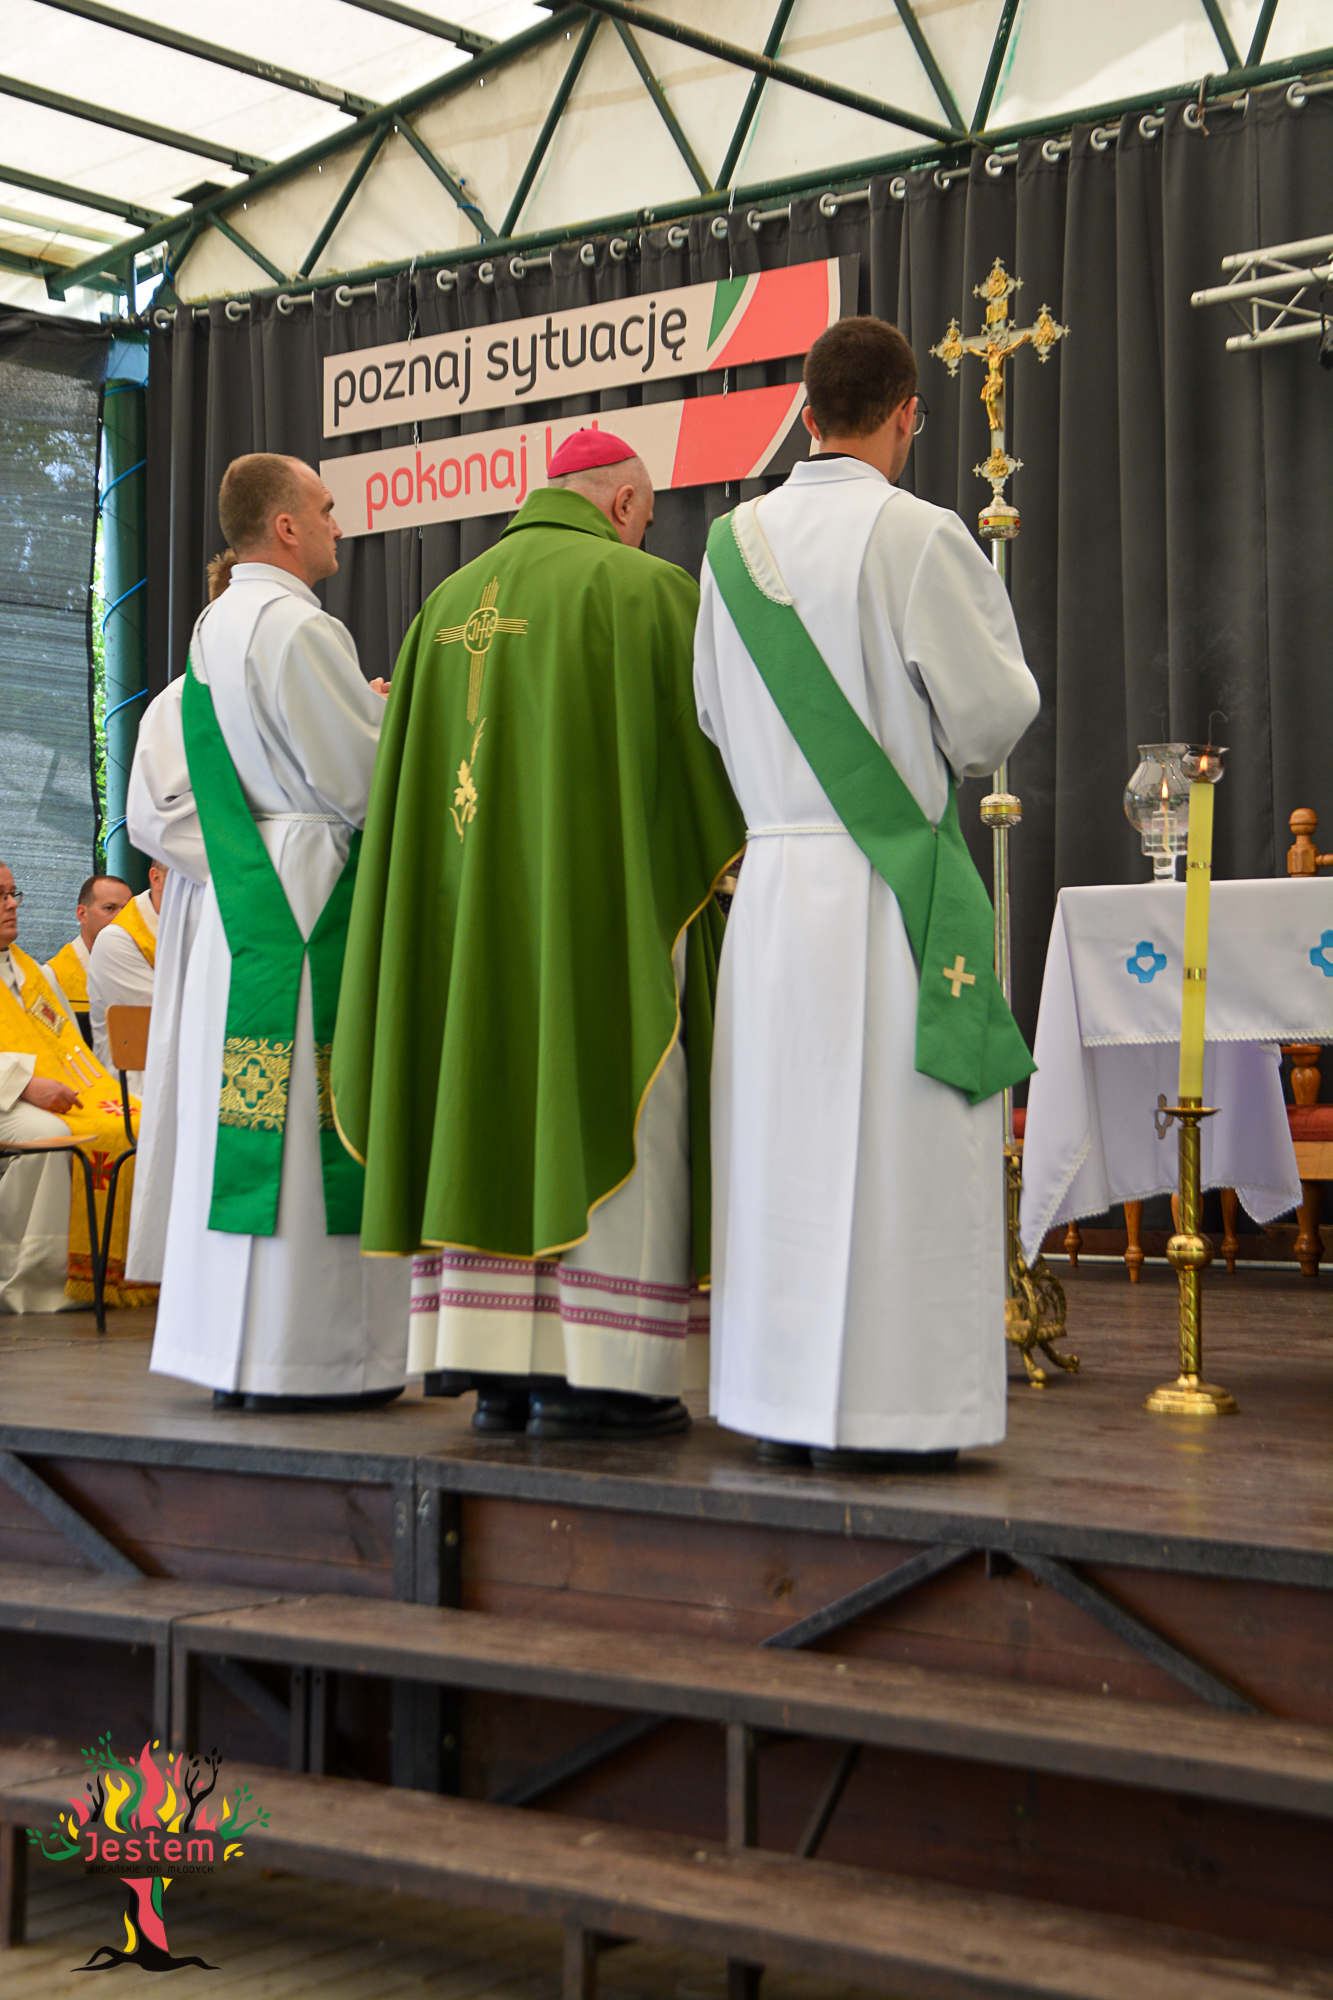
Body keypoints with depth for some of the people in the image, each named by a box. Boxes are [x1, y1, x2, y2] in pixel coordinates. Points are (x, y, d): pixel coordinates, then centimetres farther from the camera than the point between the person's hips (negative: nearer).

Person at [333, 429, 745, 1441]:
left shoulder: (450, 600, 13)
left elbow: (413, 771, 15)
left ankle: (500, 1362, 7)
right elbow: (710, 747, -4)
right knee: (602, 1118, -3)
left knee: (494, 1108, 7)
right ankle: (592, 1373, -5)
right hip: (603, 904, -6)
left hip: (473, 901, 6)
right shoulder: (647, 590, -6)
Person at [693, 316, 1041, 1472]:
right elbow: (992, 717, -6)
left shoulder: (734, 543, 7)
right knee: (893, 1148, -1)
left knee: (782, 1140, 10)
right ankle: (877, 1412, 2)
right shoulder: (916, 536, -10)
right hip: (893, 882, -5)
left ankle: (779, 1401, 17)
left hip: (772, 878, 5)